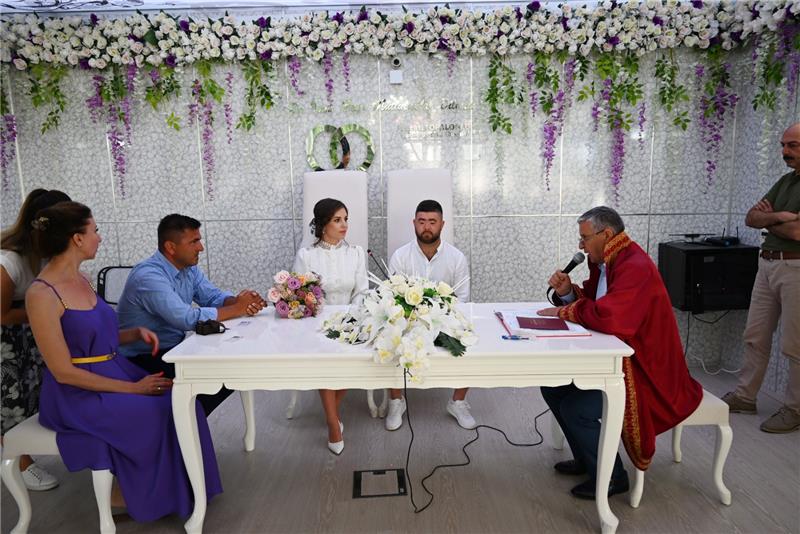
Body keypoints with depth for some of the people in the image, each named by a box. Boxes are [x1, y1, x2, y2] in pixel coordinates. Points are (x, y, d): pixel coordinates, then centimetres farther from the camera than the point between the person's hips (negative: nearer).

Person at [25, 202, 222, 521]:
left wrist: (136, 333, -2)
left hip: (113, 372, 8)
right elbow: (63, 372, -19)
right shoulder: (42, 295, -18)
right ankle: (126, 494, 6)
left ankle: (175, 490, 4)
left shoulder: (80, 280, 8)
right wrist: (132, 388, -19)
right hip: (77, 394, -8)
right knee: (158, 413, -18)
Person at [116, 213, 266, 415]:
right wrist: (237, 309, -26)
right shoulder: (149, 276, -26)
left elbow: (214, 296, 3)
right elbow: (188, 319, -34)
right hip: (142, 359, -8)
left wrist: (241, 301, -20)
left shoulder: (189, 268, 3)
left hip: (174, 349, 9)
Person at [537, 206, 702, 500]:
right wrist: (567, 292, -4)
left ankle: (610, 477, 5)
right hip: (616, 359, 10)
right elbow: (591, 302, 17)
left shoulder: (635, 267, -24)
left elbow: (609, 318, -38)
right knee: (552, 386, 7)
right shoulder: (604, 263, 6)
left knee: (575, 408, -20)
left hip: (644, 371, -10)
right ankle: (586, 459, 24)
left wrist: (564, 311, -22)